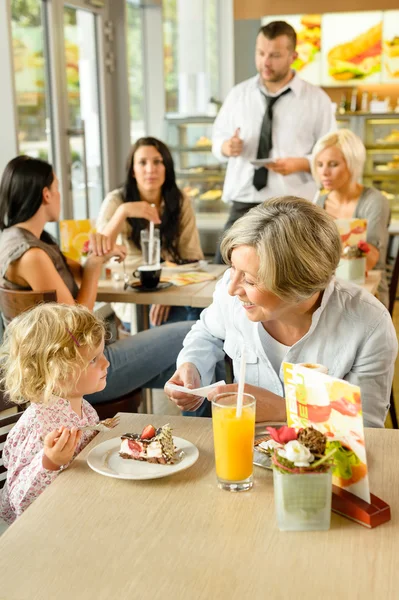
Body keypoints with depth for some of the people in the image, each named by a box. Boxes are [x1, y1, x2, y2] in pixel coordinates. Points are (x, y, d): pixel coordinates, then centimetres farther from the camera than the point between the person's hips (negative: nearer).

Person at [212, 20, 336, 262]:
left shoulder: (317, 99, 0)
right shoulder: (238, 94, 9)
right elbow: (217, 139, 16)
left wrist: (299, 164, -18)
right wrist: (226, 147, -8)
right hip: (243, 207, 3)